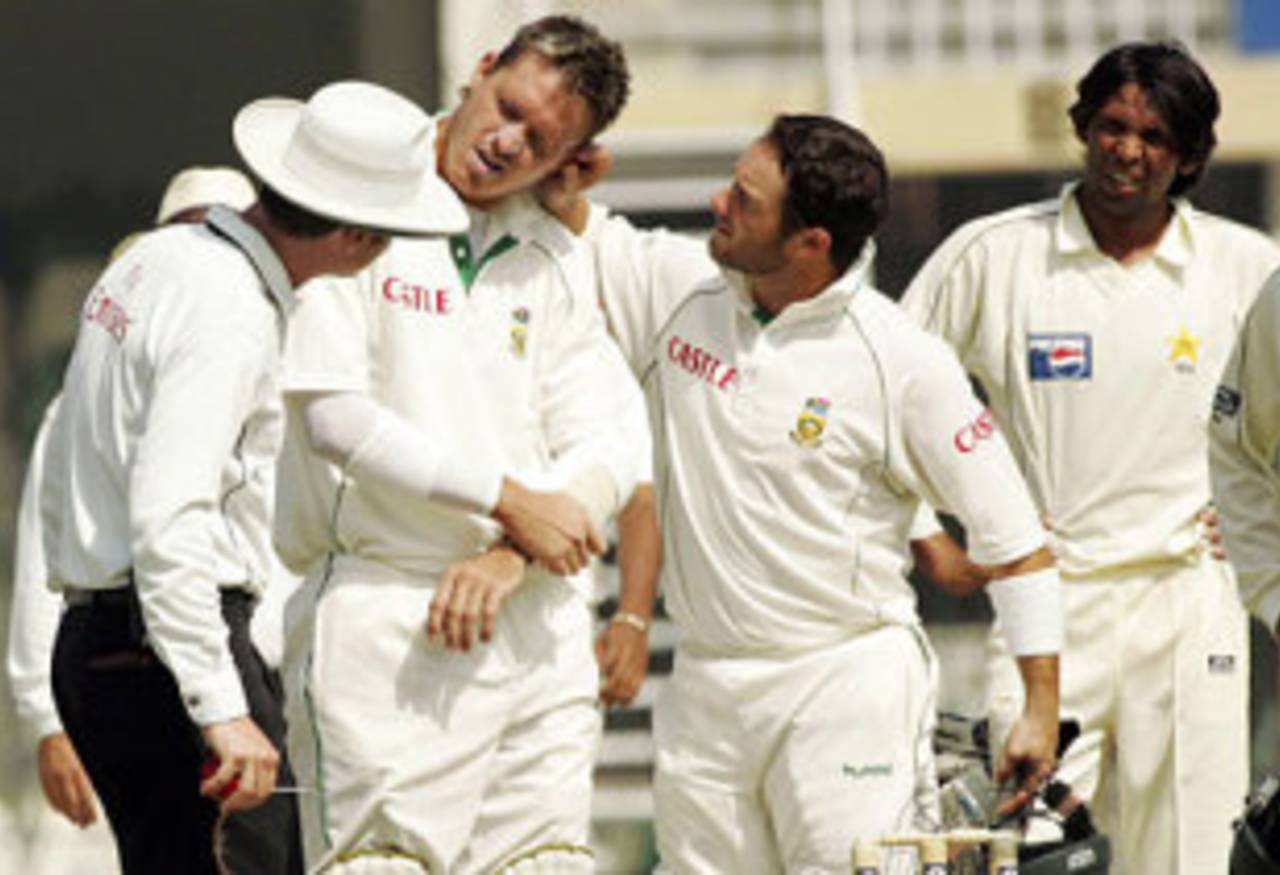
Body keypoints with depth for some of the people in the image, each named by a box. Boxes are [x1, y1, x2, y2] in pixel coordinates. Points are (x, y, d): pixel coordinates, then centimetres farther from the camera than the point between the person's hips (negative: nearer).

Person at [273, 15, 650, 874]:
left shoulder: (559, 262, 16)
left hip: (538, 621, 6)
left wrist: (511, 556, -9)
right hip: (383, 610, -6)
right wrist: (510, 497, -10)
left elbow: (611, 447, 10)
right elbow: (335, 417, -11)